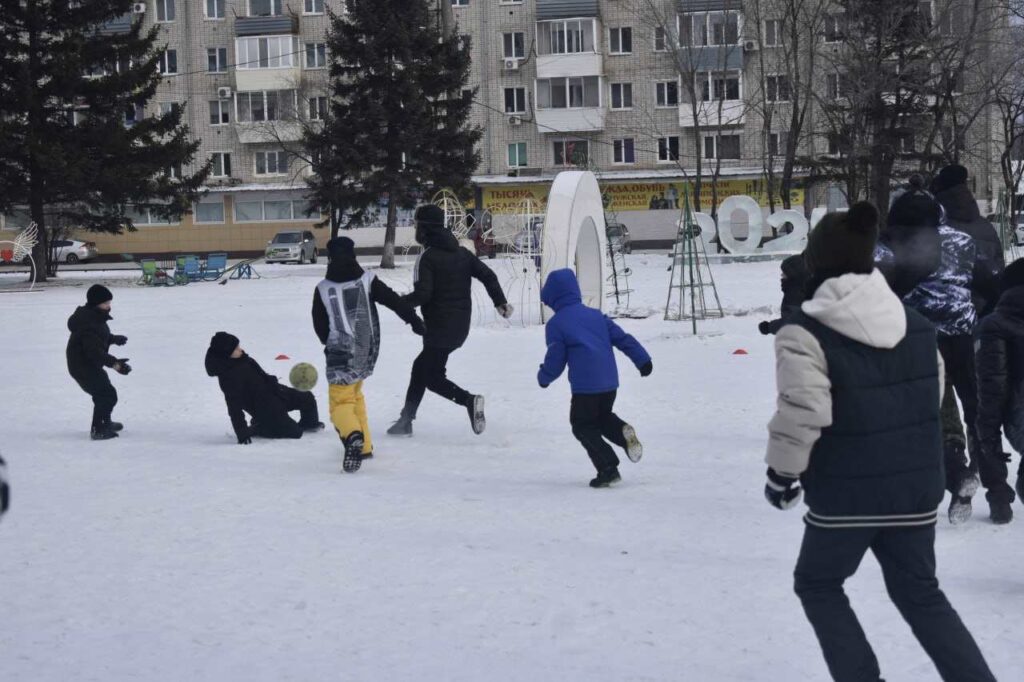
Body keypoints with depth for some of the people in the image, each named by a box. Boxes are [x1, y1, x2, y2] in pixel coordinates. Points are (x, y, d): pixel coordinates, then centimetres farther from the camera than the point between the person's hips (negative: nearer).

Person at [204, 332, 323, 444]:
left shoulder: (242, 359, -2)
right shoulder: (229, 376, -29)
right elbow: (234, 407, -28)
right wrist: (242, 433, -28)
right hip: (266, 409, -9)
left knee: (307, 398, 14)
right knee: (295, 432, -10)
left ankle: (309, 424, 42)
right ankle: (254, 429, 4)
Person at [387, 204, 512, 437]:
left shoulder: (427, 257, -12)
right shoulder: (461, 252, 10)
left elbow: (423, 293, -20)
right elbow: (488, 275, 6)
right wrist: (500, 302, 10)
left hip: (439, 328, -8)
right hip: (461, 327, 8)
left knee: (432, 377, -1)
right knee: (421, 366, 20)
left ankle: (469, 401, -24)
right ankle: (406, 420, 24)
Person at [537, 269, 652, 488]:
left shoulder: (555, 324, -2)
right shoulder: (595, 315, 14)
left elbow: (555, 360, 0)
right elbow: (623, 338, 11)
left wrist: (544, 377, 19)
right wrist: (643, 360, 14)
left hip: (585, 386, -6)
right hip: (610, 381, 6)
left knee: (584, 426, 8)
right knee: (603, 416, 27)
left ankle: (608, 467, -4)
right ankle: (623, 432, -4)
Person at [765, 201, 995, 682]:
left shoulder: (806, 334, -16)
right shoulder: (918, 326, 4)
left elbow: (801, 414, -23)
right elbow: (930, 402, 12)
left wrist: (782, 472, -7)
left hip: (844, 497, -5)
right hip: (916, 490, 5)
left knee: (817, 585, 19)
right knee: (920, 593, 20)